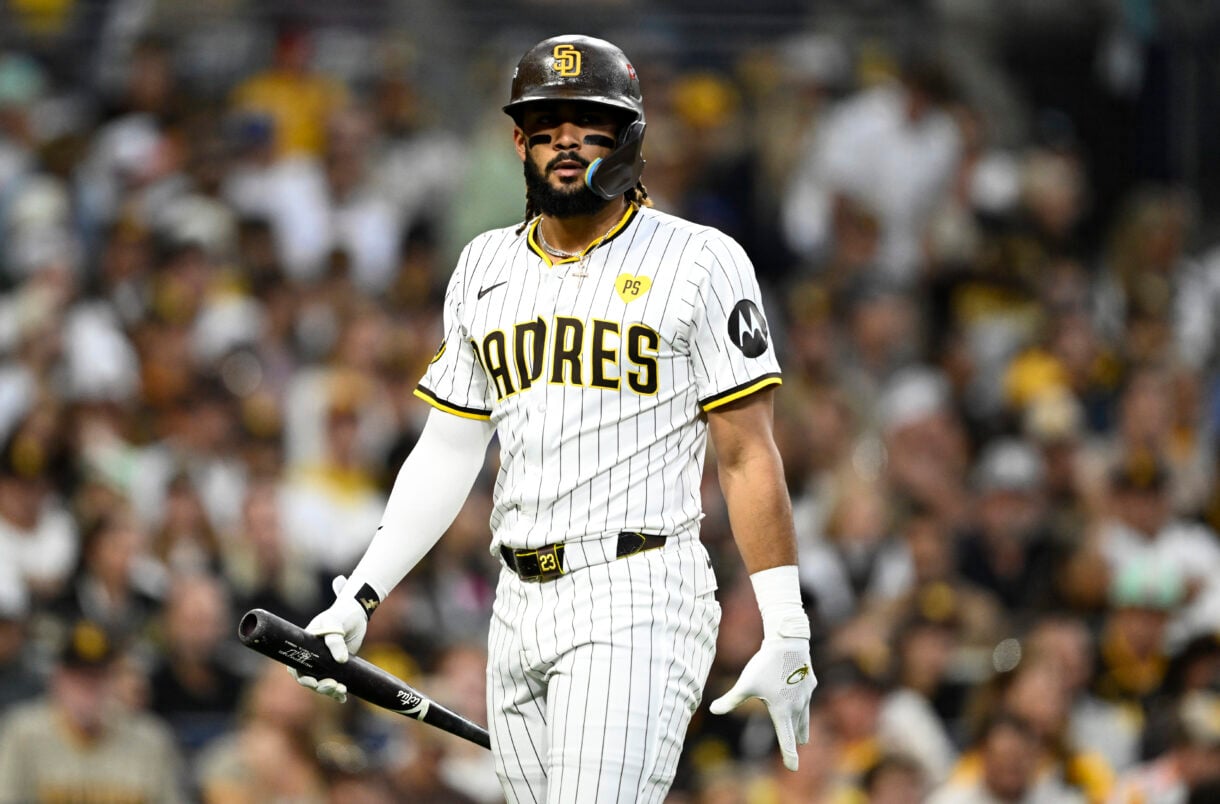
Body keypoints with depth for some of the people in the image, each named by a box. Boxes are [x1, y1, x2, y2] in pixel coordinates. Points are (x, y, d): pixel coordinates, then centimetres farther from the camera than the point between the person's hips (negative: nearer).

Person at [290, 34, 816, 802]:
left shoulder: (699, 263, 0)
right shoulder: (486, 270, 16)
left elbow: (749, 458, -3)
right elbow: (445, 457, 20)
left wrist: (787, 637, -8)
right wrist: (358, 599, 12)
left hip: (638, 601, -6)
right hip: (521, 609, 6)